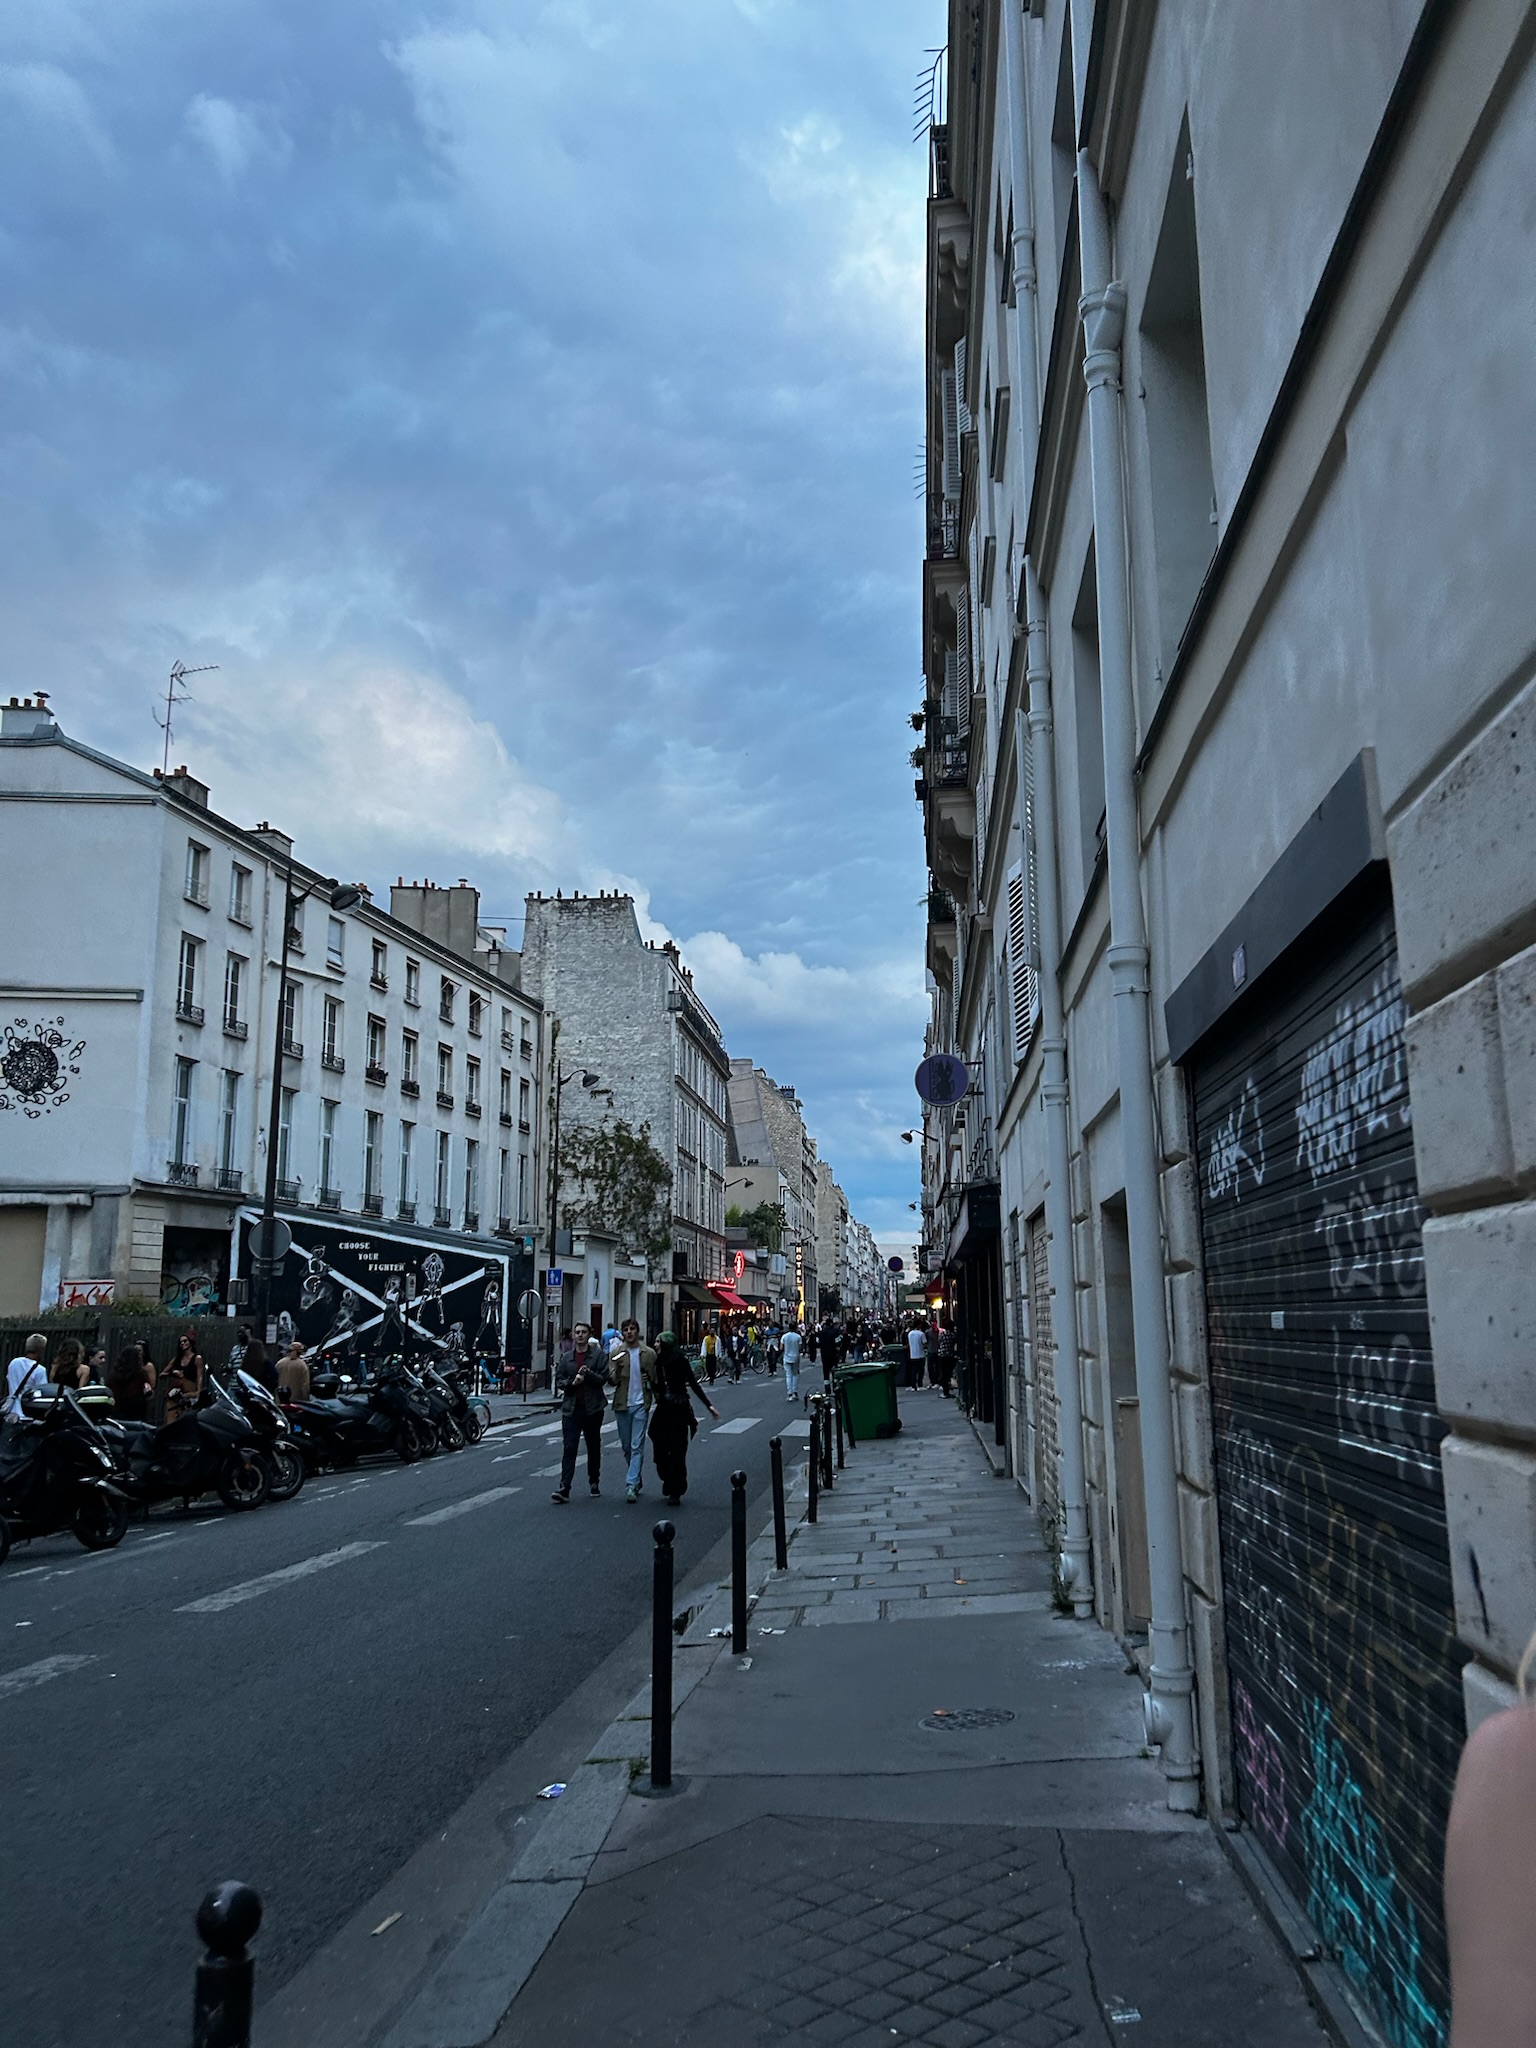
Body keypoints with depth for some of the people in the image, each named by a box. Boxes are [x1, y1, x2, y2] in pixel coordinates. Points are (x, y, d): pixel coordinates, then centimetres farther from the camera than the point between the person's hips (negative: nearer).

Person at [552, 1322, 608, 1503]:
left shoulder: (597, 1355, 1)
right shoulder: (566, 1357, 10)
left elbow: (603, 1378, -6)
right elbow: (559, 1381, 8)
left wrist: (588, 1374, -21)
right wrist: (572, 1382, -11)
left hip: (592, 1408, -1)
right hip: (571, 1408, 1)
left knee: (594, 1447, 12)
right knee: (569, 1448, -7)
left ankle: (594, 1483, 26)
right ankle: (564, 1488, -12)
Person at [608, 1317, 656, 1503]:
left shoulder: (648, 1353, 1)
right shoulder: (617, 1352, 2)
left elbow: (655, 1380, 6)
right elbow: (612, 1380, -3)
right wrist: (617, 1368, -23)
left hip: (641, 1404, -2)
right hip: (622, 1404, 2)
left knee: (637, 1446, -8)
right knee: (626, 1447, 11)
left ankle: (631, 1484, -11)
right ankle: (636, 1480, 26)